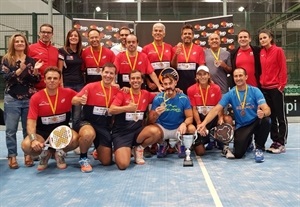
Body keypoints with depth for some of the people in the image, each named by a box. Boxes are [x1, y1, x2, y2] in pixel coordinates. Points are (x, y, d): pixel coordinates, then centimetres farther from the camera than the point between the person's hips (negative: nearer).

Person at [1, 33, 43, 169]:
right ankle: (12, 156, 8)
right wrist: (20, 69, -22)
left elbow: (36, 81, 4)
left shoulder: (31, 60, 7)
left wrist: (35, 70, -15)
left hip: (29, 99, 2)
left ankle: (28, 154, 16)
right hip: (12, 99, -1)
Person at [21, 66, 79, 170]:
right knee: (26, 145, -28)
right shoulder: (36, 98, -9)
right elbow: (31, 122, -13)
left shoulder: (68, 93, -7)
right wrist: (33, 139, -30)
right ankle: (45, 153, 9)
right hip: (42, 132, 0)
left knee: (75, 139, -32)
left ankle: (59, 152, 5)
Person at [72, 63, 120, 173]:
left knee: (107, 162, 3)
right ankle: (83, 158, -10)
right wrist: (80, 100, -39)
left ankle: (98, 151, 40)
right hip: (88, 123, -4)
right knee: (88, 134, -41)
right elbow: (73, 100, -15)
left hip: (105, 127, 4)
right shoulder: (91, 86, -10)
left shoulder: (116, 90, 2)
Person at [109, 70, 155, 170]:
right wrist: (127, 108, -22)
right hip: (121, 132, -4)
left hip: (138, 130, 5)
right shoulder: (123, 93, -6)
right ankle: (119, 150, 17)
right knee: (123, 164, -22)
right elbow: (111, 110, -14)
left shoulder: (146, 94, 5)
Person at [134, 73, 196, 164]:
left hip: (178, 129, 2)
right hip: (161, 128, -2)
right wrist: (156, 114, -33)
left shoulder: (183, 98, -10)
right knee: (154, 131, -37)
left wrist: (184, 124, -31)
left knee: (192, 129, -28)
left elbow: (190, 117, -8)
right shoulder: (158, 98, -11)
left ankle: (179, 143, 8)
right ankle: (139, 148, -1)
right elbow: (151, 121, -10)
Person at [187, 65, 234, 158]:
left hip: (213, 118, 2)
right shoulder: (191, 90, -6)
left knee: (228, 119, -32)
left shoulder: (216, 88, -3)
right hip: (200, 119, -1)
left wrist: (220, 118, -24)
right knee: (200, 152, -10)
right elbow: (194, 109, -7)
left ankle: (225, 148, -16)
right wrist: (199, 123, -20)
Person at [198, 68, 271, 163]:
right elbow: (216, 110, -16)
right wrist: (204, 123, -32)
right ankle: (247, 141, 25)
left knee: (265, 120, -35)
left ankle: (259, 148, -8)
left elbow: (266, 109, -20)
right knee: (238, 154, -15)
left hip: (255, 122, -1)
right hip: (241, 126, 1)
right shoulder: (230, 94, -7)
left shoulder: (255, 91, -10)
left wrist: (263, 113, -46)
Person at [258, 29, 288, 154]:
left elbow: (283, 69, -8)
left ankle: (281, 144, 7)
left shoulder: (278, 50, -6)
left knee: (280, 117, 2)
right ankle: (275, 141, 20)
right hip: (264, 88, 6)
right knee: (270, 117, 11)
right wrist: (261, 82, 5)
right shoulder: (261, 52, 9)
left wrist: (281, 85, -12)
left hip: (276, 88, -6)